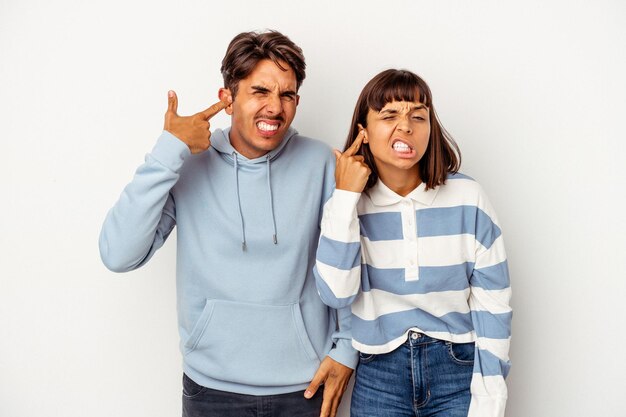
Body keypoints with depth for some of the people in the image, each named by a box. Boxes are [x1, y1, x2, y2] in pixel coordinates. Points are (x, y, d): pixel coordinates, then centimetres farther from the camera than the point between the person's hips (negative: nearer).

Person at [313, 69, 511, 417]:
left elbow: (493, 304, -6)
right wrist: (346, 196, -18)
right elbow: (337, 294, -17)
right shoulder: (348, 203, -5)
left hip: (458, 371, -1)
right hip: (378, 376, 1)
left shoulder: (467, 197, -9)